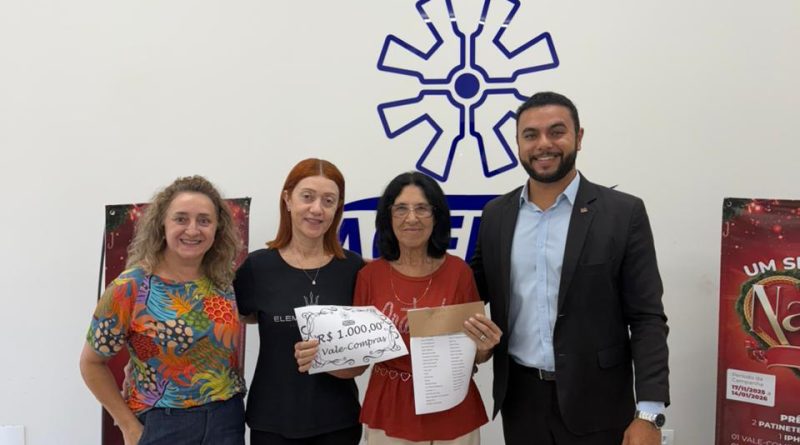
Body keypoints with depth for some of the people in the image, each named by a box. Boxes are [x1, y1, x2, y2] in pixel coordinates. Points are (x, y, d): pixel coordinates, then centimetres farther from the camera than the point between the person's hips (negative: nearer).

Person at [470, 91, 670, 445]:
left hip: (594, 404, -2)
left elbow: (647, 319, -8)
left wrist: (649, 413, -14)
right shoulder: (496, 213, 3)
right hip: (520, 398, 3)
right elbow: (476, 289, 11)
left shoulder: (623, 213, -7)